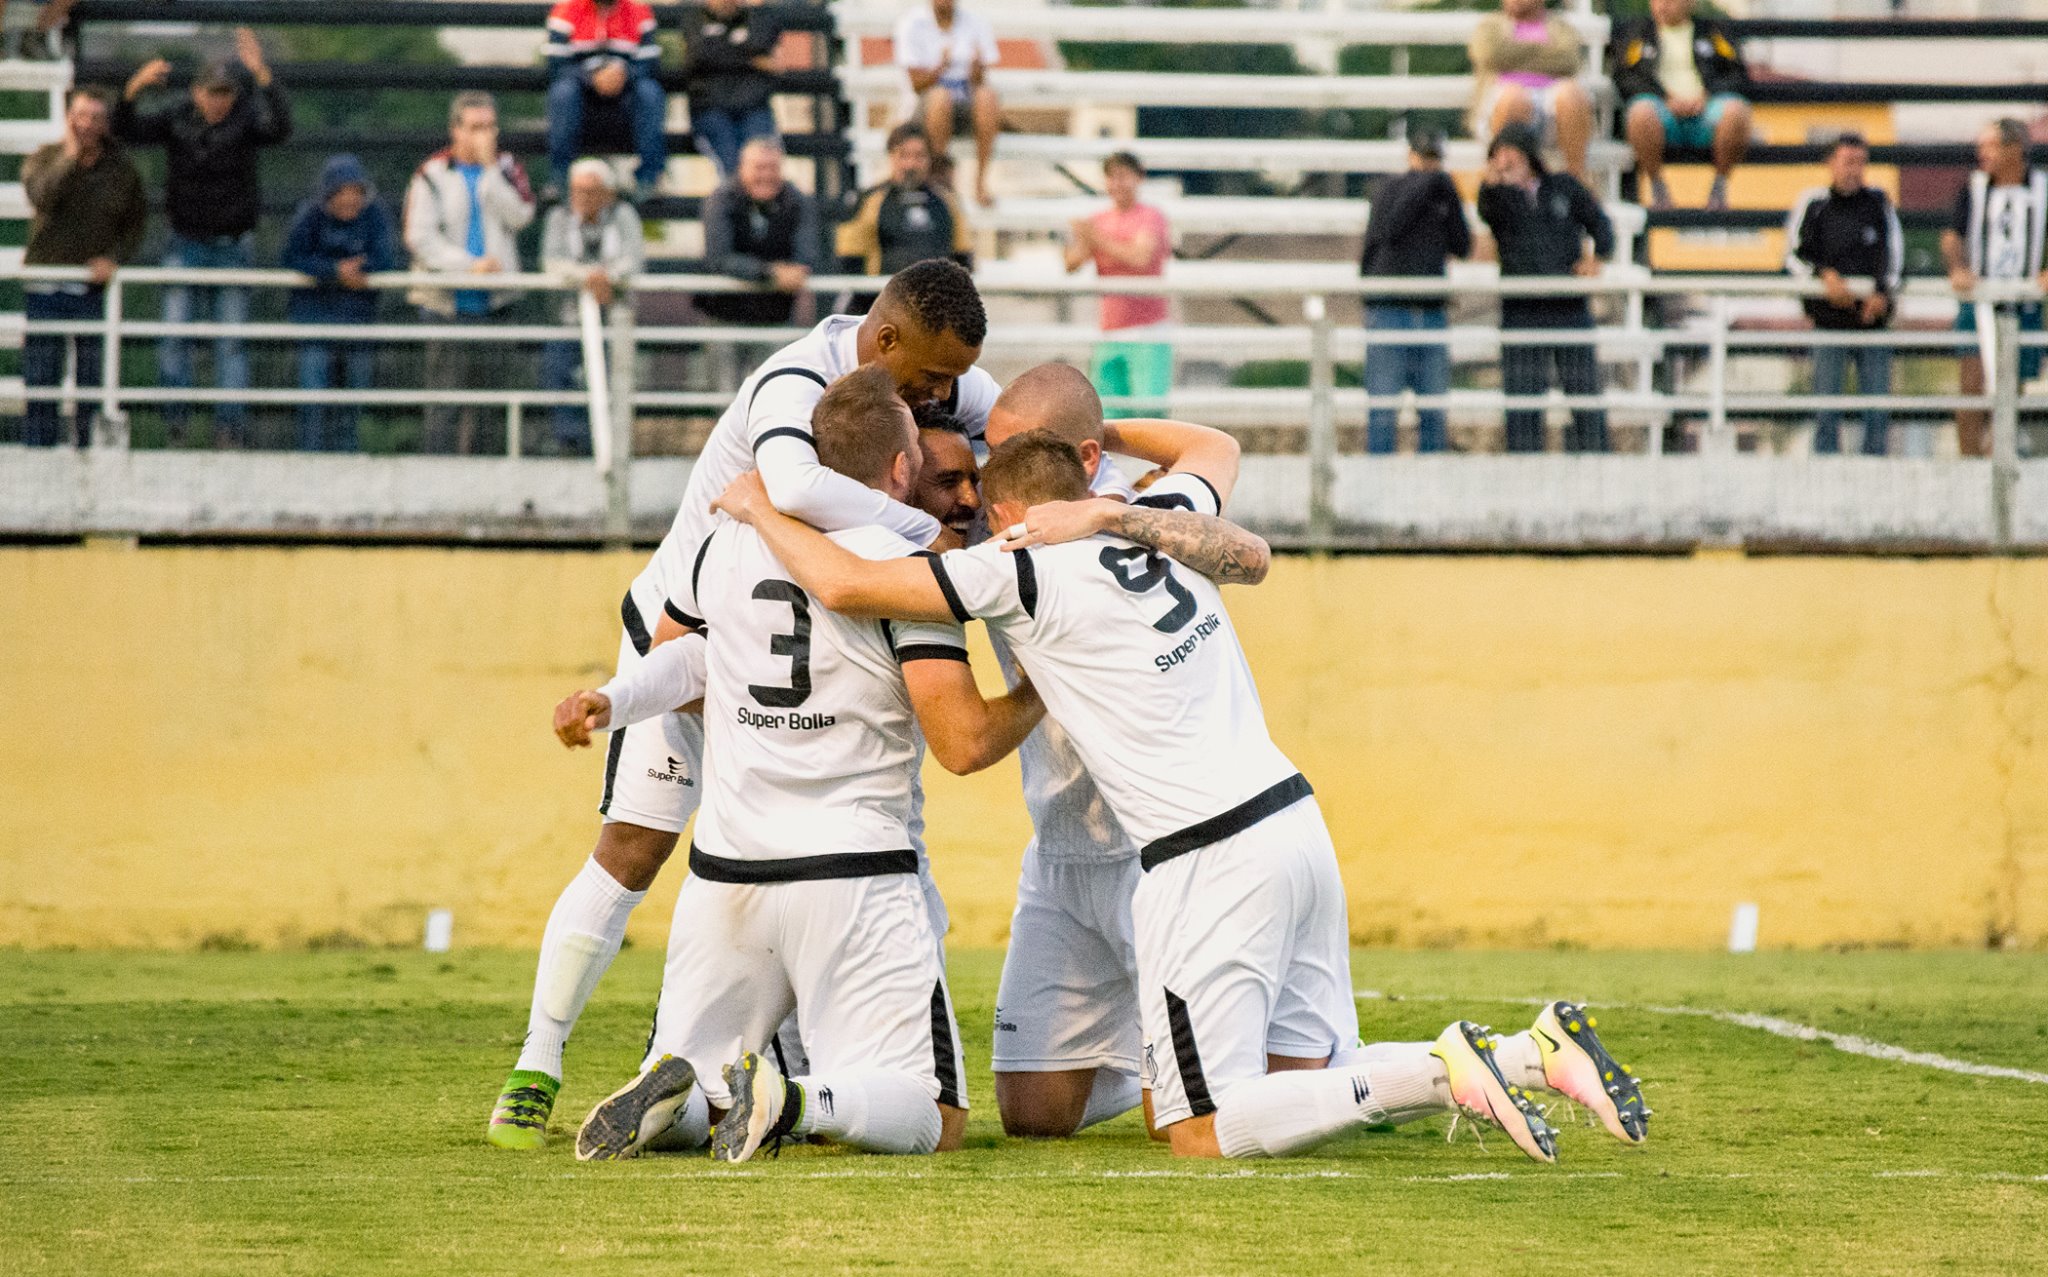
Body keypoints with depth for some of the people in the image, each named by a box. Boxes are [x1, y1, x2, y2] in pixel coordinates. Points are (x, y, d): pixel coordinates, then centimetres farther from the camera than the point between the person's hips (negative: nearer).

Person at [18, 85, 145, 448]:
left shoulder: (121, 168, 4)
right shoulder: (44, 159, 0)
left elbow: (136, 223, 9)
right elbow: (41, 197, -20)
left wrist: (114, 257, -7)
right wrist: (70, 157, -21)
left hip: (94, 289, 1)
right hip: (45, 290, -1)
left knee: (93, 385, 3)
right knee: (40, 380, -1)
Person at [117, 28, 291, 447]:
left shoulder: (246, 123, -7)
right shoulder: (176, 120, -2)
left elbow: (281, 129, -27)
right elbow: (129, 131, -13)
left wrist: (262, 76, -39)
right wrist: (134, 90, -32)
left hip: (233, 247, -1)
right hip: (186, 243, 1)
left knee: (231, 339, 0)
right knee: (175, 331, -6)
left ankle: (231, 424, 3)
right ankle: (175, 419, 3)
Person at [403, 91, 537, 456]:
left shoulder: (505, 168, 10)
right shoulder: (433, 175, 0)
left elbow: (519, 216, -6)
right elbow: (420, 237, -6)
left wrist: (490, 168, -9)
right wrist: (470, 265, -14)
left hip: (494, 303, 4)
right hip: (447, 303, -3)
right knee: (445, 404, -9)